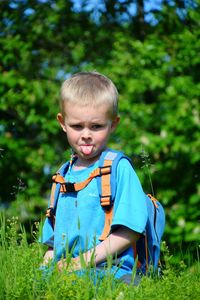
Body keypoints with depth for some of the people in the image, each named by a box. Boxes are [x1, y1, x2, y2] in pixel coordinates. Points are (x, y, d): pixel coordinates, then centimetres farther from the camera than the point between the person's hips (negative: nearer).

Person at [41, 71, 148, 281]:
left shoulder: (119, 168, 0)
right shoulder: (64, 174, 20)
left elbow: (130, 231, -8)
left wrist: (87, 260, -14)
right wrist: (47, 263, 6)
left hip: (110, 271, -5)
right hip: (63, 270, 5)